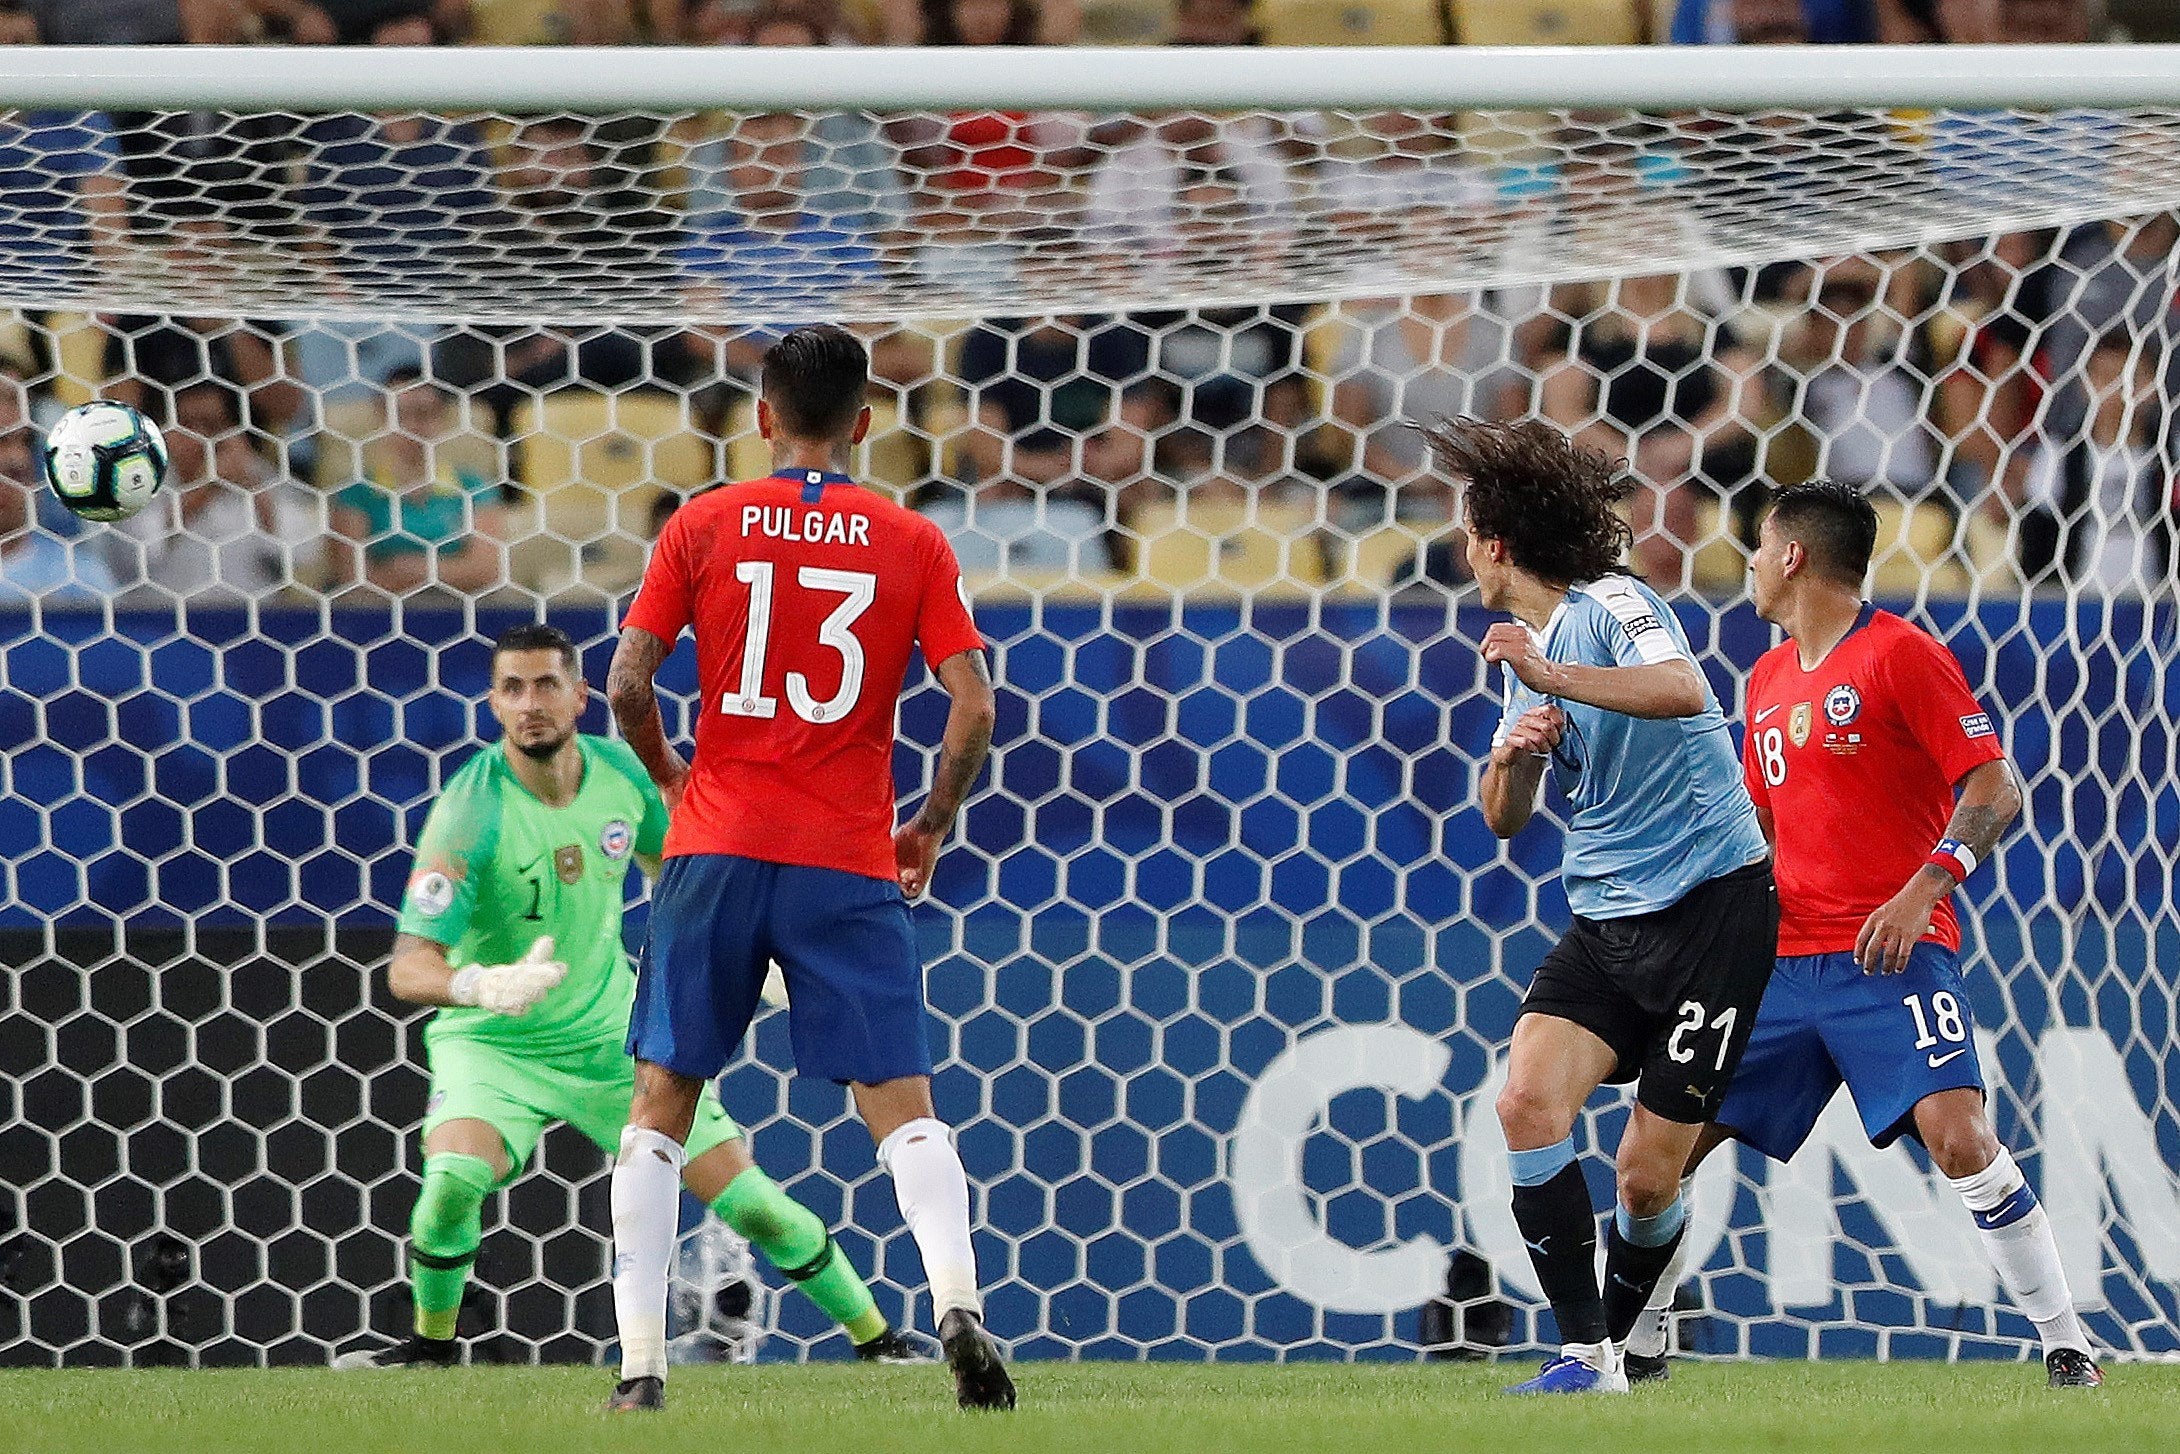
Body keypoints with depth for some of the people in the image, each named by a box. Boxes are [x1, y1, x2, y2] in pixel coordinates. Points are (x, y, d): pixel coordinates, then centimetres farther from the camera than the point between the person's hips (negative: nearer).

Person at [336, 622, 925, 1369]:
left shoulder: (622, 773, -8)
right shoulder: (472, 812, -24)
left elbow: (665, 859, 17)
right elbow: (409, 967, -31)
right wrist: (484, 985, -51)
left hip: (612, 1036, 4)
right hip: (493, 1046, -4)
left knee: (751, 1200, -1)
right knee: (454, 1180, -31)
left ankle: (876, 1336, 19)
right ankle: (432, 1341, -3)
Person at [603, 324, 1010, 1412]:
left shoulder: (703, 526, 3)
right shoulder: (912, 544, 3)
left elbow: (626, 688, -2)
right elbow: (974, 710, -3)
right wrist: (932, 827, 13)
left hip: (717, 847, 0)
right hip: (850, 863, 0)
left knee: (662, 1101, 9)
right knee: (901, 1105, 1)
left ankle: (640, 1364, 1)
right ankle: (957, 1303, -24)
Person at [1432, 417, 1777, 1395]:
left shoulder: (1608, 607, -11)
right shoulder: (1531, 644, 14)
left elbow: (1685, 692, -33)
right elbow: (1505, 819, 17)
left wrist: (1552, 678, -35)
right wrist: (1515, 755, -5)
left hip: (1711, 909, -7)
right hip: (1606, 919, 7)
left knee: (1648, 1174, -5)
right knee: (1527, 1100, -16)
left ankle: (1618, 1337, 21)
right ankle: (1586, 1357, -13)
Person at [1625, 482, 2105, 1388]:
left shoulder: (1898, 653, -5)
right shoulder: (1768, 678, 18)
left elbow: (1995, 785, -10)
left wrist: (1926, 886, -23)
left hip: (1890, 955, -7)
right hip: (1783, 963, 7)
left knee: (1958, 1137, -24)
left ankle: (2067, 1348, -15)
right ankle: (1635, 1348, 18)